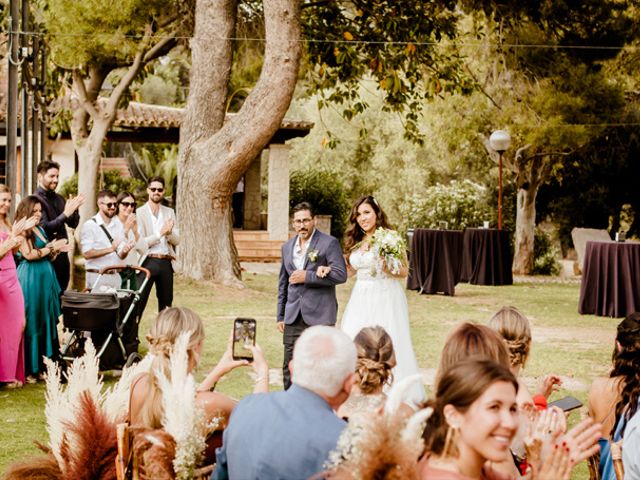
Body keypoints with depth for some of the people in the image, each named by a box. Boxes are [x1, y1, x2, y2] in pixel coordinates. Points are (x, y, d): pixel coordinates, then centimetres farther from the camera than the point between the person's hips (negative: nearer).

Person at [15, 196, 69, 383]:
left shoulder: (40, 230, 18)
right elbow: (28, 254, -15)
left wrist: (57, 250, 4)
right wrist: (51, 247, -10)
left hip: (46, 278, 8)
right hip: (30, 280, -8)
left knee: (47, 322, 7)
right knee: (31, 324, -5)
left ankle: (42, 366, 11)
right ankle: (28, 370, -1)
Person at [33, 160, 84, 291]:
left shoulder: (59, 199, 12)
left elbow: (73, 224, 11)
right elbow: (45, 228, -19)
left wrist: (74, 209, -8)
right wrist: (65, 214, -25)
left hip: (62, 254, 7)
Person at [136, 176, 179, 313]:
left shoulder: (169, 213, 13)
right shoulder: (140, 213, -1)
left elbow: (176, 240, 8)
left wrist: (169, 232, -13)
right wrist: (160, 233, -15)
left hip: (166, 262, 5)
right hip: (148, 262, -5)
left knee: (166, 304, 9)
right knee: (139, 304, -7)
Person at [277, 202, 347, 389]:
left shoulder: (329, 243, -3)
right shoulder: (287, 247, 15)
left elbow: (341, 274, -12)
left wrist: (307, 277, -15)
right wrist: (280, 316, 18)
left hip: (319, 316, -5)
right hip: (293, 317, 5)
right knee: (289, 367, 5)